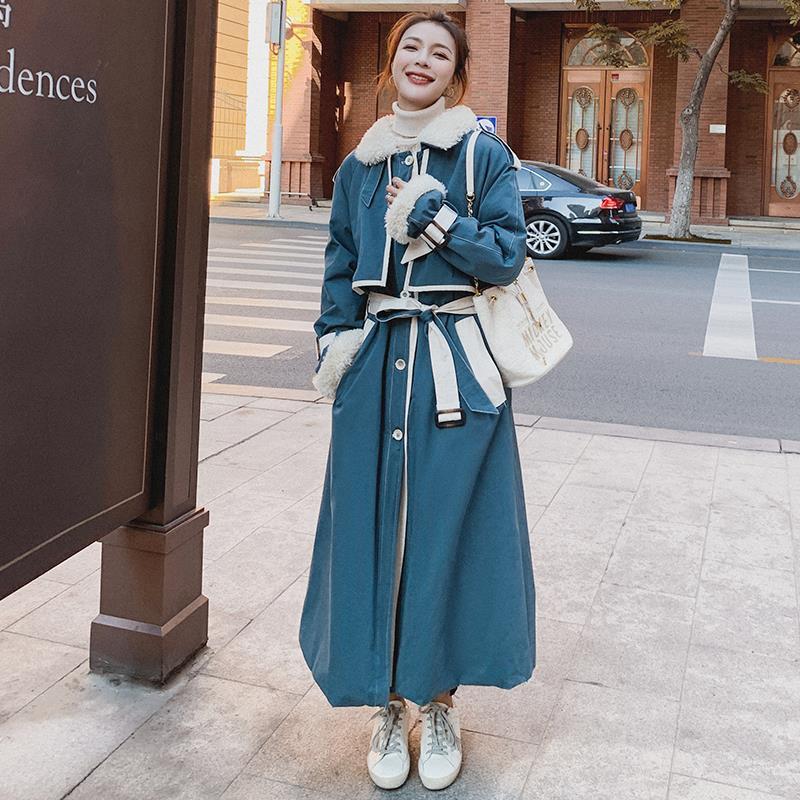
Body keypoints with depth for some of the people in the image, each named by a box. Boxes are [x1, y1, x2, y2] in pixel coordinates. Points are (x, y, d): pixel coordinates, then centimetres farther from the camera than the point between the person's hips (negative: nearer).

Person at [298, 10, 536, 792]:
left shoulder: (485, 156, 1)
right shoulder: (359, 166, 12)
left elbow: (505, 256, -6)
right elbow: (339, 268, 14)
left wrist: (434, 215, -15)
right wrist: (334, 349, 3)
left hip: (456, 365, -3)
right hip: (376, 363, 3)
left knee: (447, 527, 2)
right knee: (372, 526, 4)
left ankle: (439, 703, 20)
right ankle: (386, 704, 20)